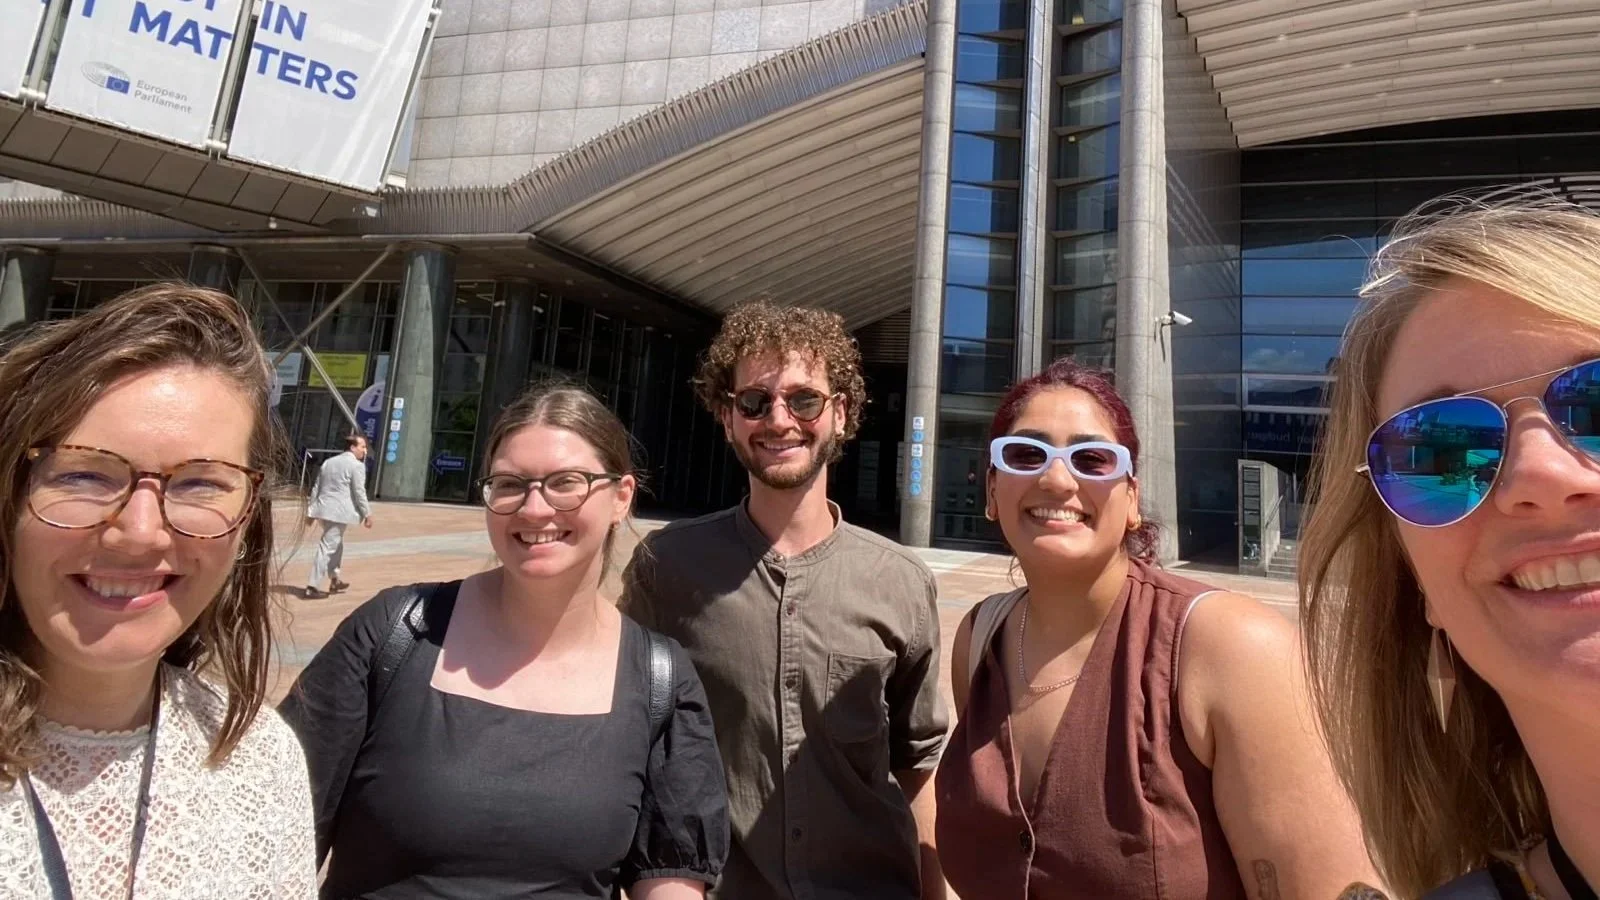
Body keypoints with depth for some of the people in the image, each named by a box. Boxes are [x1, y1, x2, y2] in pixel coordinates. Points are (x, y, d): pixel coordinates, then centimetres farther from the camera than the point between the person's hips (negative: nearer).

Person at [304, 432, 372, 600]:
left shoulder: (328, 462, 18)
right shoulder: (357, 465, -7)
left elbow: (316, 488, 17)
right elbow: (359, 492, -11)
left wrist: (311, 510, 19)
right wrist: (367, 514, -5)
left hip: (323, 509, 9)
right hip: (339, 512, -9)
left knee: (336, 545, 23)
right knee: (327, 548, -7)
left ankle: (334, 580, 31)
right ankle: (312, 587, -8)